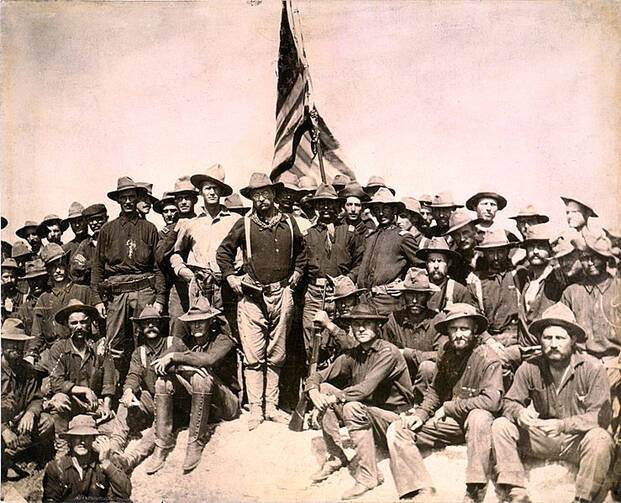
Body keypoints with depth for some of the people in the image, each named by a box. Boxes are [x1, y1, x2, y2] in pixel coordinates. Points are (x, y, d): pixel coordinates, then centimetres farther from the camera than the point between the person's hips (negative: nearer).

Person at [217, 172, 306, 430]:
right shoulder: (244, 225, 1)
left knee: (276, 355, 8)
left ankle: (271, 406, 17)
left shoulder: (289, 224, 8)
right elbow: (223, 253, 13)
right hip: (251, 295, -2)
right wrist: (231, 277, 3)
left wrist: (296, 273, 14)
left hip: (282, 295, 2)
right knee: (254, 357, -3)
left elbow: (300, 252, 26)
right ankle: (255, 409, 5)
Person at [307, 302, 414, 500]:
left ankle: (368, 476, -23)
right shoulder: (352, 355, 3)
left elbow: (366, 388, -29)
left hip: (394, 417, -7)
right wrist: (314, 392, -16)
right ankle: (336, 457, 1)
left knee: (353, 407, -34)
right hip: (366, 412, 7)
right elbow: (317, 376, 6)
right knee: (324, 389, -6)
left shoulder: (388, 352, -17)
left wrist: (334, 398, -23)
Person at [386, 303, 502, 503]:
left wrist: (448, 408, -16)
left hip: (475, 421, -6)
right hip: (449, 422, 6)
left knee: (480, 416, -41)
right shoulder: (446, 353, 4)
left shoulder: (487, 357, -15)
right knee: (396, 430, -8)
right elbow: (435, 390, 17)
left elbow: (491, 401, -26)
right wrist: (420, 413, -3)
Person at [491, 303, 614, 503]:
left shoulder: (593, 369, -12)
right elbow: (509, 402, 3)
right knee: (500, 426, -16)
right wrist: (519, 413, -22)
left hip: (578, 440, -3)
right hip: (541, 438, 3)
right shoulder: (530, 368, -2)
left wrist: (562, 425, -31)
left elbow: (600, 417, -17)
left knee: (600, 438, -35)